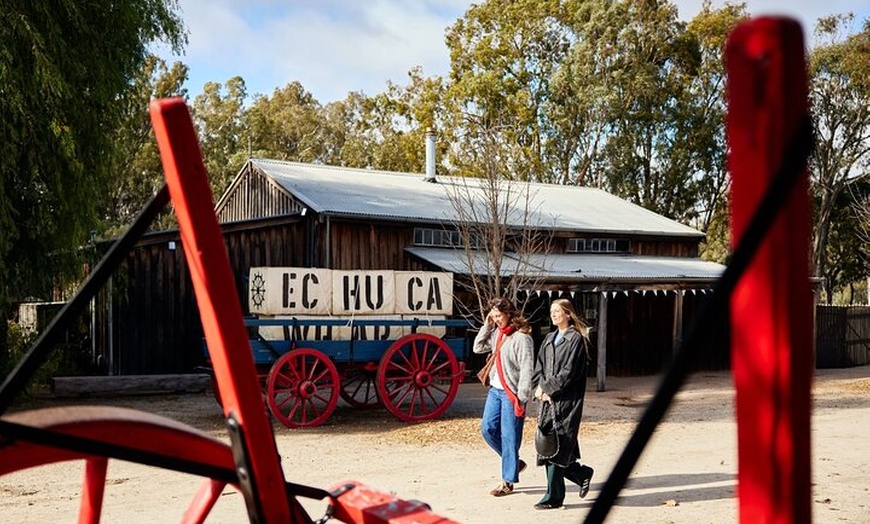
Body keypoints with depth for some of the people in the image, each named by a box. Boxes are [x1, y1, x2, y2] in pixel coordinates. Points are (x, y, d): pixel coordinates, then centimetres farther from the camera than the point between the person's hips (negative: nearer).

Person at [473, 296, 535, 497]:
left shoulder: (521, 337, -15)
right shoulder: (496, 334, 9)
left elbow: (526, 369, -16)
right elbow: (478, 348, 15)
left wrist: (521, 398, -18)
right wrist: (486, 326, 4)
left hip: (511, 393, -8)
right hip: (495, 390, 8)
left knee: (509, 436, -2)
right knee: (488, 428, 9)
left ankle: (508, 482, 8)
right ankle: (514, 462, 27)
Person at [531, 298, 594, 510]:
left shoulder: (576, 339, -6)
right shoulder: (549, 339, 16)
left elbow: (569, 373, -13)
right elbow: (539, 367, 13)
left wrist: (547, 388, -12)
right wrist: (540, 387, -4)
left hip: (566, 401, -7)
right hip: (548, 398, 7)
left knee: (556, 447, -7)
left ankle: (554, 497, 0)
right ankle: (582, 474, 27)